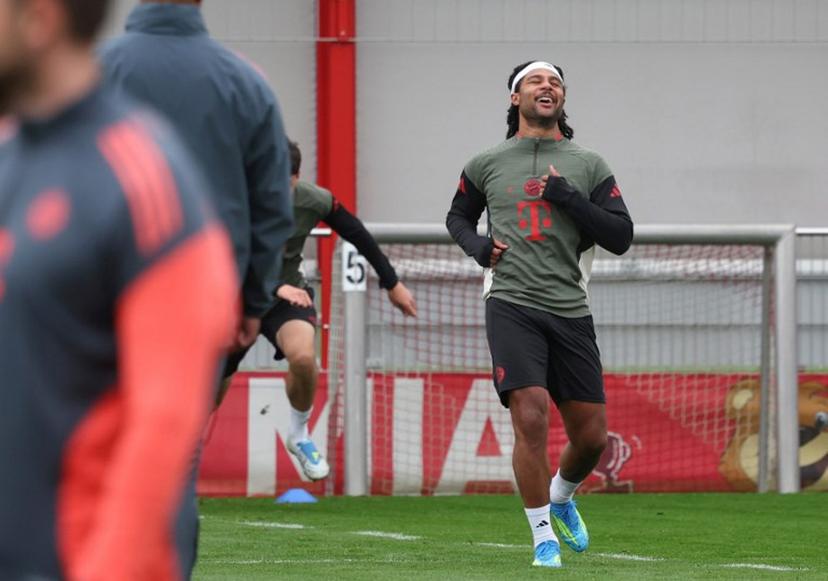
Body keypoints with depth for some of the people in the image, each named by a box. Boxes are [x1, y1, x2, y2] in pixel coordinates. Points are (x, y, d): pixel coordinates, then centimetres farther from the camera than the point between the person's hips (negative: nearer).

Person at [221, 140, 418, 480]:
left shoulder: (315, 201, -17)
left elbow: (358, 235, 0)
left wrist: (392, 283, 9)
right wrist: (275, 287, -44)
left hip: (288, 292, 0)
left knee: (302, 357, -31)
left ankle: (299, 436, -4)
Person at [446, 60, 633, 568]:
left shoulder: (588, 166, 10)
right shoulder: (487, 165, 10)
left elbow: (621, 236, 4)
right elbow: (458, 218, 26)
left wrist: (567, 197, -7)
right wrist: (478, 247, 4)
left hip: (571, 311, 2)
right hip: (513, 305, -2)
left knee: (592, 434, 4)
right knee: (532, 417, -18)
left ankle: (561, 498, 36)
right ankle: (544, 538, -6)